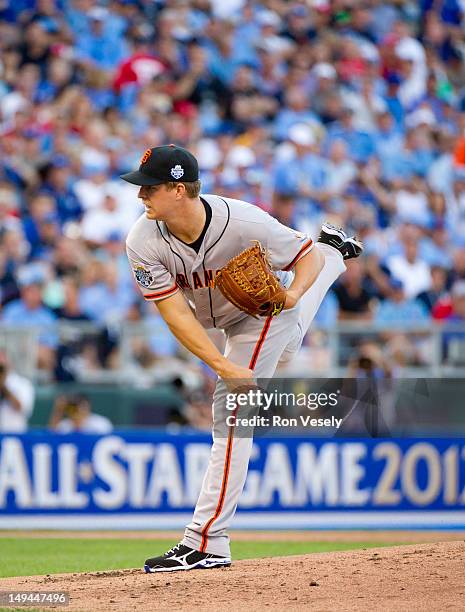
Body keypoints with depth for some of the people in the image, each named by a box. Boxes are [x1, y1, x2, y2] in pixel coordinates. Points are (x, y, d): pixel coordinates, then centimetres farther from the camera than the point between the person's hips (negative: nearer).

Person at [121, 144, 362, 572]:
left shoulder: (243, 222, -38)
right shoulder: (144, 243, -31)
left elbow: (305, 257, -24)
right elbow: (175, 313, -31)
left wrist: (293, 294, -46)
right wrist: (223, 367, -41)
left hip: (265, 313, -5)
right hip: (218, 319, 5)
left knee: (230, 416, -16)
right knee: (282, 350, 36)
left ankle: (206, 542, -16)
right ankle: (332, 251, 59)